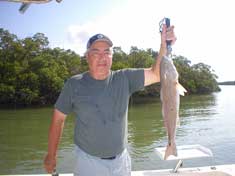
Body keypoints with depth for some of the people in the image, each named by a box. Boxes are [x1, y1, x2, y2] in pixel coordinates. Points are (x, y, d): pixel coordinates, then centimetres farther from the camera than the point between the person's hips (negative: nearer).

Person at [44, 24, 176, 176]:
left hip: (121, 160, 3)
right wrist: (51, 155, 1)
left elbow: (156, 74, -12)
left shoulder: (125, 79, -4)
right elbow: (58, 119, -3)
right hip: (88, 162, -2)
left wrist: (164, 45, -25)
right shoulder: (74, 84, -8)